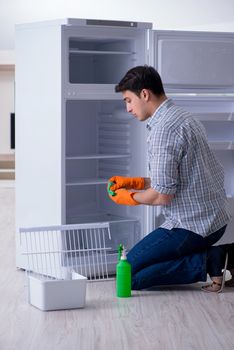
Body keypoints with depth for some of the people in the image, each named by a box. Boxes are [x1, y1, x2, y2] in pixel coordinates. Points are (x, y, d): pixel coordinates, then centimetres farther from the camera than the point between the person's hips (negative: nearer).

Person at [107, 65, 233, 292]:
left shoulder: (164, 129, -19)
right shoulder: (183, 118, 13)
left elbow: (162, 195, -20)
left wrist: (130, 197, -1)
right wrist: (134, 182, 18)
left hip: (192, 226, -10)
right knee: (144, 262, 23)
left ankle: (208, 262, -9)